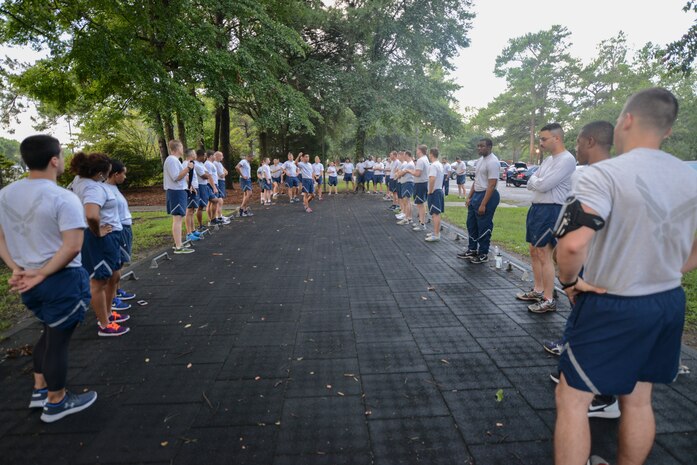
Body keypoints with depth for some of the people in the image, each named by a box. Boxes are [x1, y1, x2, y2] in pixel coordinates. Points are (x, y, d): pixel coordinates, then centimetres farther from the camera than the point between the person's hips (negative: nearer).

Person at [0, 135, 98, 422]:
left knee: (50, 333, 26)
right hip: (63, 281, -7)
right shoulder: (63, 198, -20)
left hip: (29, 282, 7)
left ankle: (39, 391, 39)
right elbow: (72, 247, -26)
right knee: (58, 340, 8)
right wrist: (41, 274, -16)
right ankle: (56, 403, 26)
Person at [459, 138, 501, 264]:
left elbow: (492, 185, -22)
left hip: (487, 196, -10)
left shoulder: (492, 162, -18)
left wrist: (483, 204, -24)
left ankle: (483, 254, 13)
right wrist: (469, 197, 15)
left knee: (484, 227, 0)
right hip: (476, 194, 10)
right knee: (471, 224, 17)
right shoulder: (480, 160, 12)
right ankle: (472, 250, 29)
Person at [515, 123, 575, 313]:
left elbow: (542, 185, -21)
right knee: (534, 252, 16)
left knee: (544, 255, -8)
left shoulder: (566, 160, -14)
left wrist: (535, 179, -1)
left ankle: (549, 300, 0)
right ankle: (538, 290, 28)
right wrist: (537, 181, -7)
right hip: (536, 208, 10)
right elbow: (530, 184, 14)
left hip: (550, 211, -10)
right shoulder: (548, 160, 16)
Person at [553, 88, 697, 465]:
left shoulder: (605, 173, -20)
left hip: (613, 308, -7)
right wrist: (663, 275, 17)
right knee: (638, 400, 22)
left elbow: (572, 244, -33)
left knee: (572, 400, 7)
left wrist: (569, 281, -15)